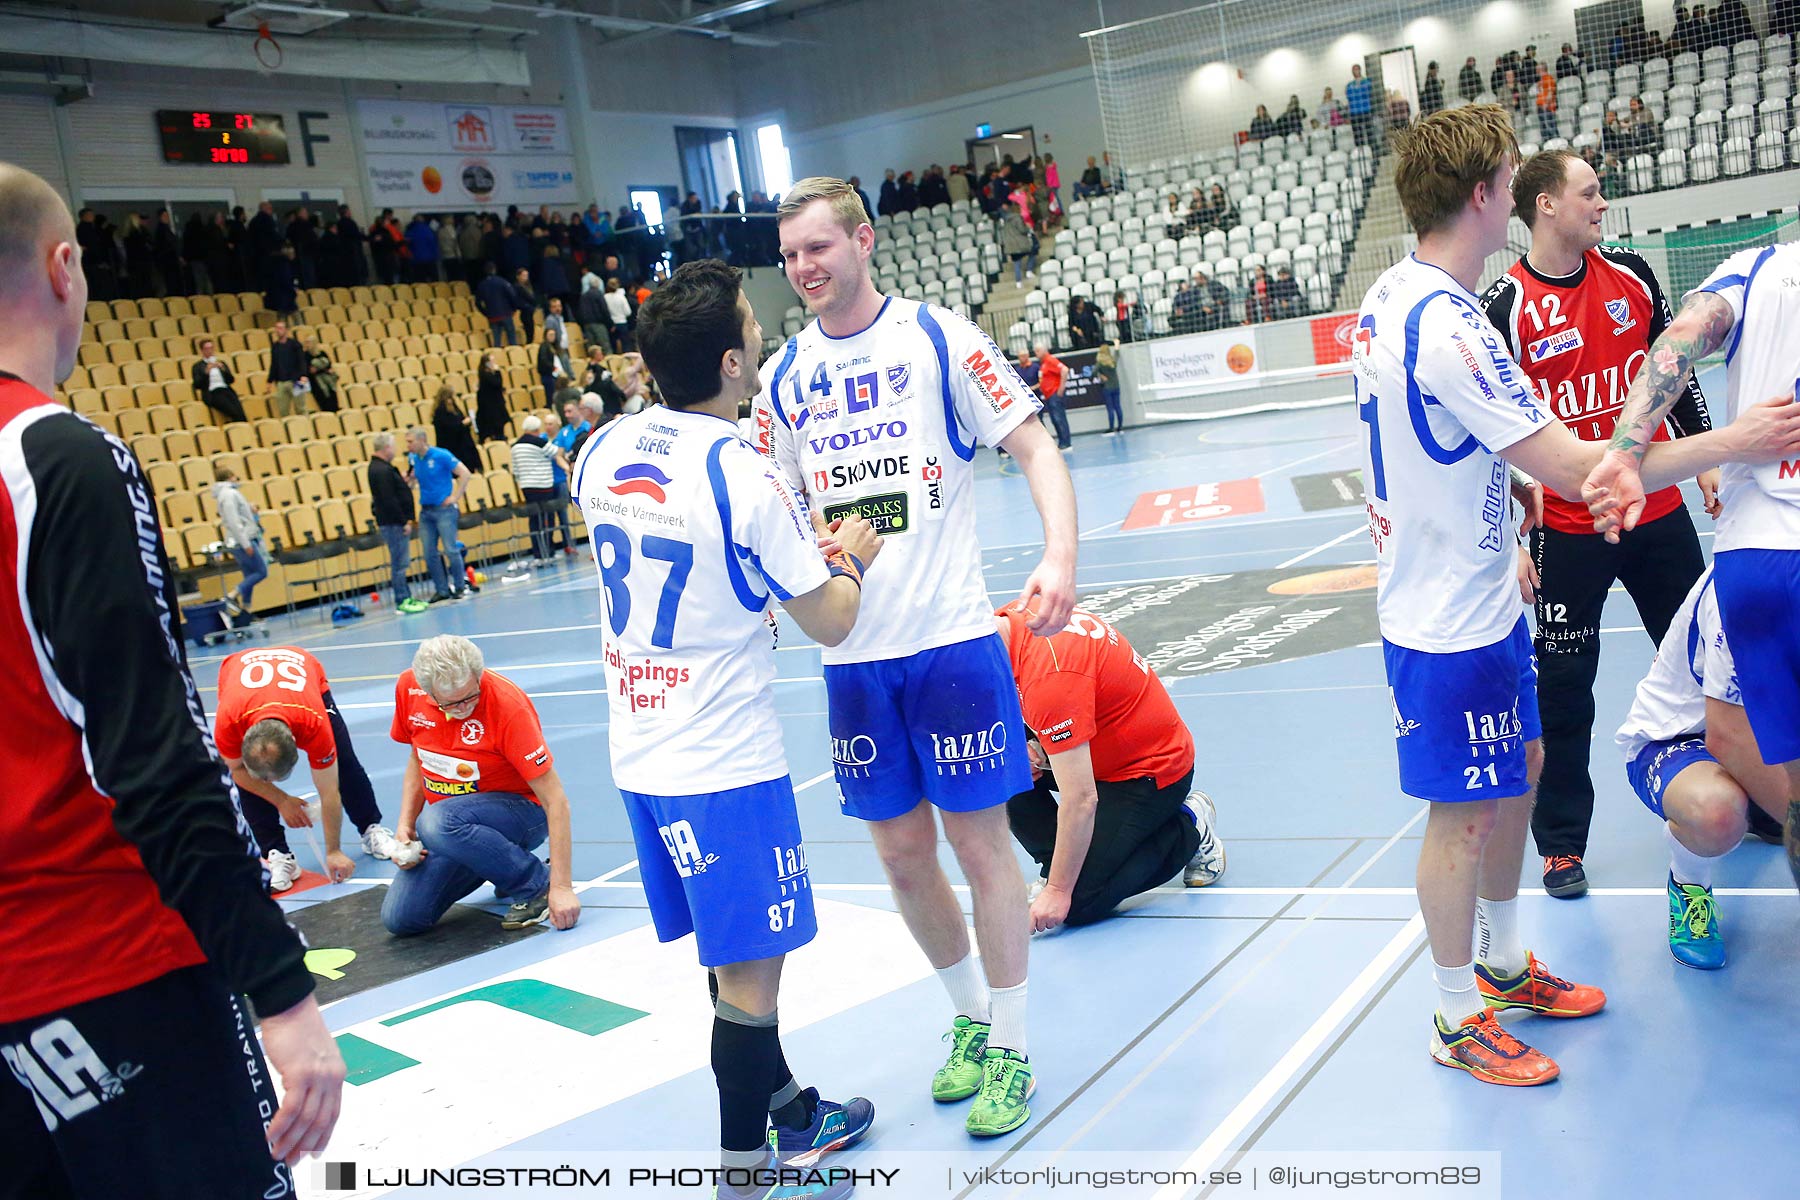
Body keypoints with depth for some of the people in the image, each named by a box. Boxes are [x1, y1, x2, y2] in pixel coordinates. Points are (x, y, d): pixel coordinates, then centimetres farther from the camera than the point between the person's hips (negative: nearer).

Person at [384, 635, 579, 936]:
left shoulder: (508, 704, -26)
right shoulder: (408, 687, -10)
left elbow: (555, 801, -26)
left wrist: (561, 887, -30)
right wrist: (405, 827, -3)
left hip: (521, 812, -6)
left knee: (438, 822, -36)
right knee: (400, 919, -7)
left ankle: (536, 883, -14)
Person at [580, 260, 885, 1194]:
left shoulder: (604, 449, 2)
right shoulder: (743, 477, -20)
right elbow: (830, 622, -9)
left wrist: (795, 545, 20)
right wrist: (849, 555, 11)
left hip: (638, 749, 8)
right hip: (722, 763, -8)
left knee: (731, 951, 22)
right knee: (749, 973, 6)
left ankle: (788, 1112, 40)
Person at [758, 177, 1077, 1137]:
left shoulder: (936, 336, -3)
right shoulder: (785, 375, 9)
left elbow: (1033, 446, -4)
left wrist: (1059, 556, -21)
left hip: (952, 637, -4)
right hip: (851, 655, 4)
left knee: (979, 841, 3)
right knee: (902, 854, 11)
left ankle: (1008, 1047, 20)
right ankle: (970, 1017, 33)